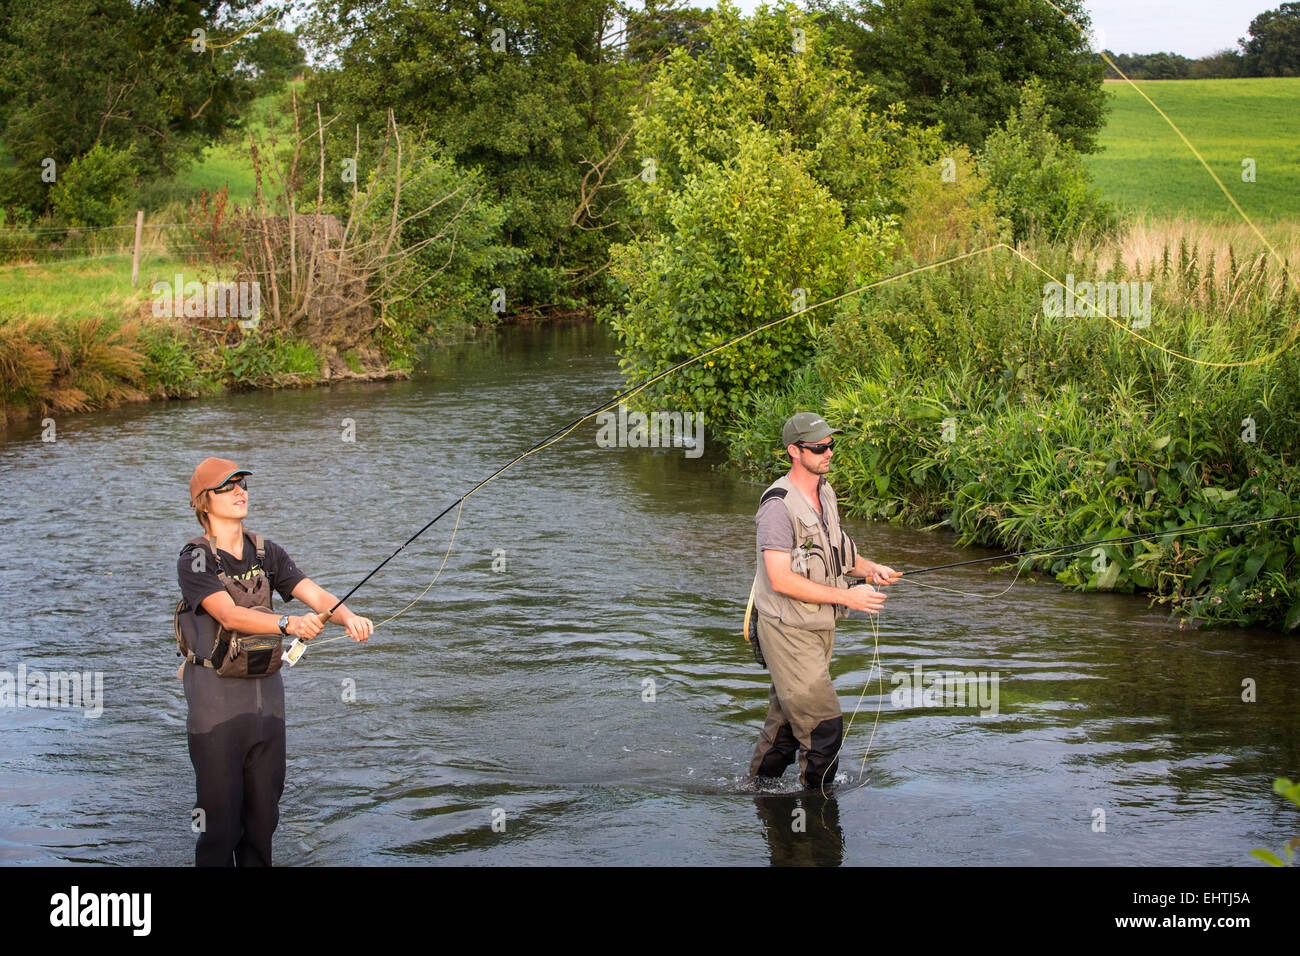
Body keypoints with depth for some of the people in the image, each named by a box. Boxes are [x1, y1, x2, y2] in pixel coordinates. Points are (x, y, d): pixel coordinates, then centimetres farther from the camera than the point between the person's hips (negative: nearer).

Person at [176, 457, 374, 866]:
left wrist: (348, 617, -24)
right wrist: (288, 624, -36)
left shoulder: (267, 553, 9)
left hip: (266, 692, 5)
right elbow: (228, 615, -22)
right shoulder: (195, 560, -8)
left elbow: (313, 592, -3)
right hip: (216, 697, -5)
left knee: (263, 814, 11)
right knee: (219, 817, -3)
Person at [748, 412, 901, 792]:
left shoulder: (824, 492, 7)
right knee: (823, 724, -6)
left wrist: (870, 569, 2)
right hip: (788, 632, -9)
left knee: (786, 721, 19)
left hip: (819, 627, 9)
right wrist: (847, 596, -25)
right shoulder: (779, 506, -22)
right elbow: (781, 580, -27)